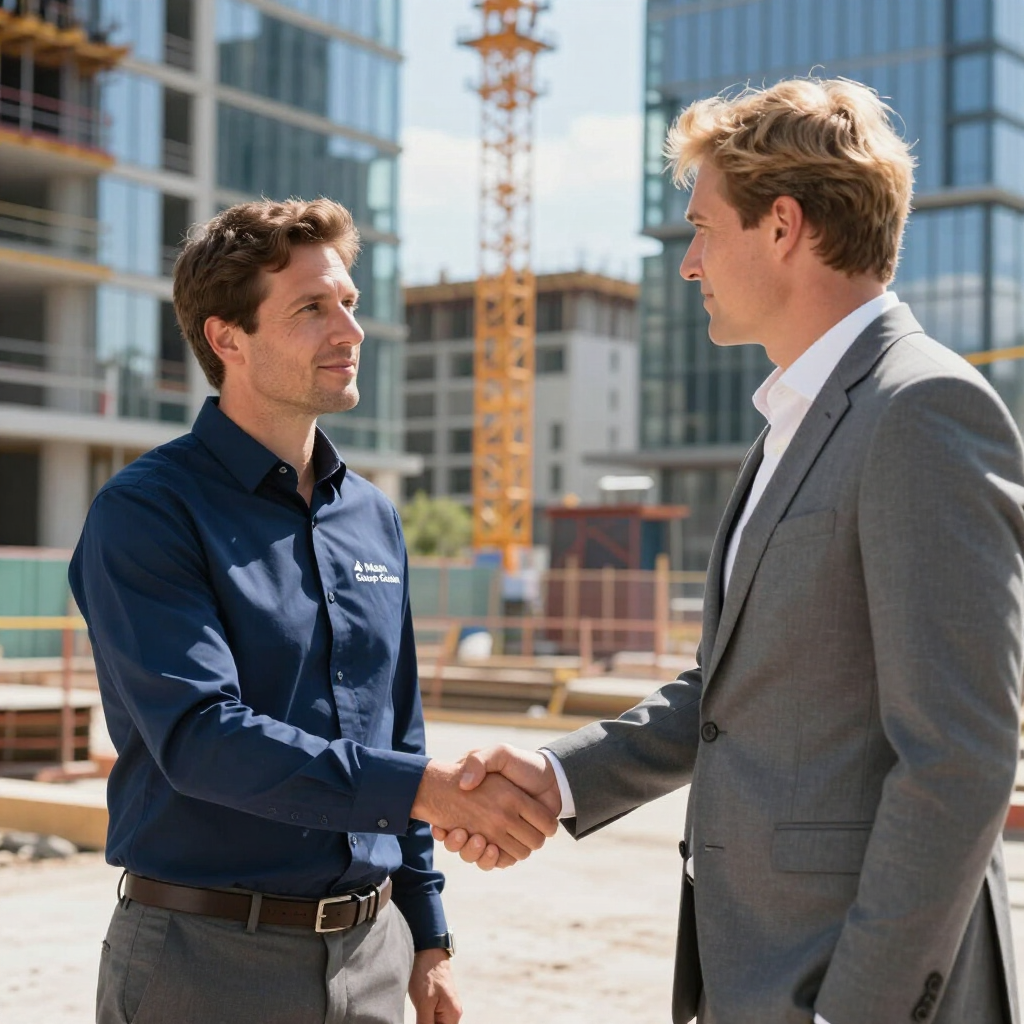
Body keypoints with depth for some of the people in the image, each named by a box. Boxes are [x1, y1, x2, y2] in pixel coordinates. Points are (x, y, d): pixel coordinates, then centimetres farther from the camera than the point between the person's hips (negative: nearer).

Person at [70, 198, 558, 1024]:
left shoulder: (374, 519, 10)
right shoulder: (147, 513, -10)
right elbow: (199, 736, -21)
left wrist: (427, 938, 15)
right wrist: (427, 790, -28)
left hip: (371, 954, 6)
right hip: (207, 956, -5)